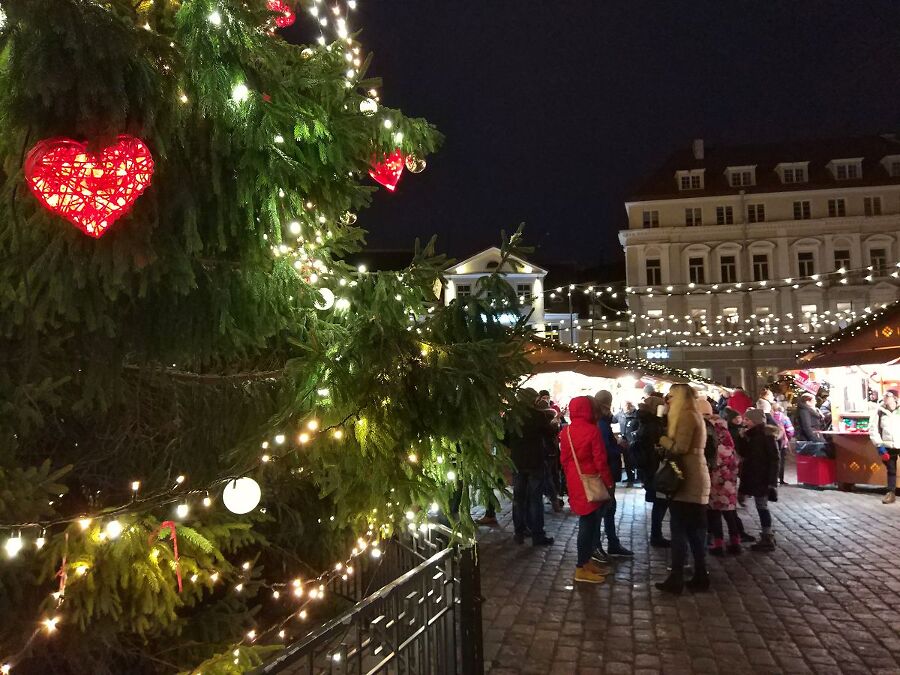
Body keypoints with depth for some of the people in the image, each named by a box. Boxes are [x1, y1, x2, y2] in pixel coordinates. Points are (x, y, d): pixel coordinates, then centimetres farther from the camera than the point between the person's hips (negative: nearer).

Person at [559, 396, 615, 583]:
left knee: (587, 522, 17)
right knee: (589, 524, 1)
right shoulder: (592, 430, -16)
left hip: (575, 483, 6)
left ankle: (587, 561, 25)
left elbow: (564, 459, 8)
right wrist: (609, 482, -4)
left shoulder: (565, 432, 2)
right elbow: (600, 460, -14)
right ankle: (582, 568, 6)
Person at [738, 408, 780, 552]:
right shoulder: (751, 435, 10)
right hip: (753, 476, 8)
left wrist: (772, 479, -20)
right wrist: (743, 438, -3)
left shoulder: (767, 436, -14)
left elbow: (774, 459, -16)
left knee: (762, 506, -4)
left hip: (763, 477, -8)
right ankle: (767, 536, 23)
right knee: (761, 506, 14)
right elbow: (743, 453, 11)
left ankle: (767, 539, 2)